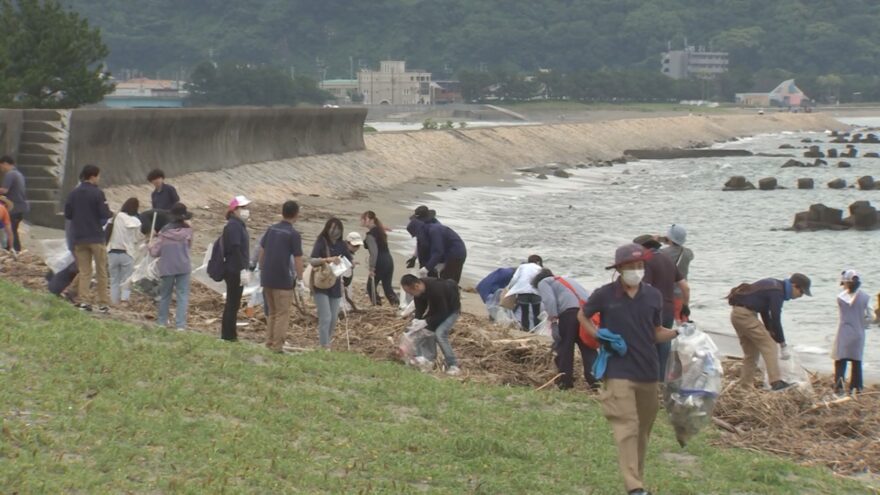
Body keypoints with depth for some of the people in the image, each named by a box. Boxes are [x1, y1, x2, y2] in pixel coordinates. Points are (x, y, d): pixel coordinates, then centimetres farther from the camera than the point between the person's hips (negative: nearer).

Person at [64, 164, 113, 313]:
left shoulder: (73, 194, 3)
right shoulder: (97, 193, -12)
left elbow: (67, 214, 6)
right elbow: (105, 214, -15)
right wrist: (111, 214, 7)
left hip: (79, 238, 4)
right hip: (96, 237, -4)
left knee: (84, 271, 10)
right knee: (101, 271, 6)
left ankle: (83, 300, -2)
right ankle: (103, 303, 6)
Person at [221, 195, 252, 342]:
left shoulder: (239, 225, 16)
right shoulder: (233, 226, -15)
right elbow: (235, 249, -22)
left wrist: (246, 269, 20)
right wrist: (243, 269, -26)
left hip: (236, 271, 10)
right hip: (234, 271, -10)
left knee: (233, 304, 14)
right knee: (233, 303, -6)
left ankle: (229, 335, 20)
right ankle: (228, 335, -2)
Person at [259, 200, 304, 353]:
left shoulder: (271, 229, 9)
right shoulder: (294, 234, -10)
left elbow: (261, 251, 14)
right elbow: (298, 259, -10)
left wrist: (262, 270, 23)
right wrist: (300, 280, -4)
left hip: (267, 279, 6)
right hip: (283, 280, -6)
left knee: (272, 313, 17)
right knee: (282, 314, 0)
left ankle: (269, 344, 18)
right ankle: (277, 346, -3)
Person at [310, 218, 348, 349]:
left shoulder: (341, 245, 4)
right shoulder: (321, 242, -10)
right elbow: (312, 261, -21)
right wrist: (327, 259, -35)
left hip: (335, 285, 5)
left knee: (334, 318, 10)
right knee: (325, 317, -11)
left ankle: (327, 342, 27)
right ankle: (324, 347, -7)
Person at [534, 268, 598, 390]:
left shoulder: (543, 282, 19)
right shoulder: (567, 280, 40)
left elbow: (549, 300, -3)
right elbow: (588, 296, 30)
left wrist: (553, 321, -10)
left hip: (569, 311, -6)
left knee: (564, 347, 5)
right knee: (588, 348, 7)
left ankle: (565, 382, 7)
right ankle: (594, 380, -5)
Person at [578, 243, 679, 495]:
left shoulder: (653, 296, 4)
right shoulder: (604, 295, -5)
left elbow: (656, 333, 12)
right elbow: (582, 315, 13)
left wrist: (678, 333, -6)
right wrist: (597, 334, -4)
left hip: (648, 372, 4)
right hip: (618, 372, -4)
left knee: (643, 430, 12)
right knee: (627, 428, -12)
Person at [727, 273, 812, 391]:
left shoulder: (773, 285, 16)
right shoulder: (777, 292, -15)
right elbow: (776, 319, -15)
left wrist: (770, 331, 20)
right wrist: (783, 344, -9)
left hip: (736, 314, 10)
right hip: (746, 314, -10)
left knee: (751, 351, 16)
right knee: (769, 346, -10)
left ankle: (745, 385, 17)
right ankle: (776, 381, -18)